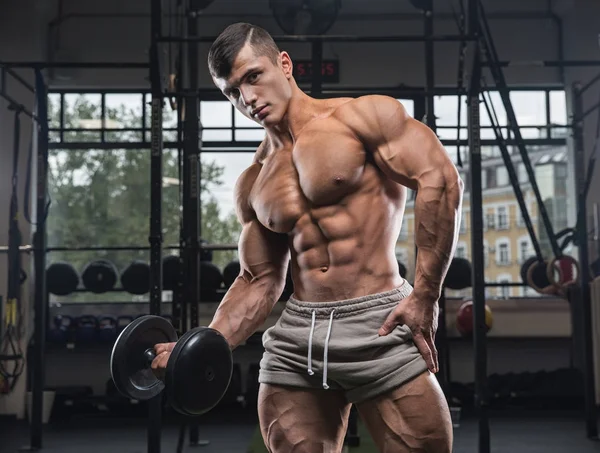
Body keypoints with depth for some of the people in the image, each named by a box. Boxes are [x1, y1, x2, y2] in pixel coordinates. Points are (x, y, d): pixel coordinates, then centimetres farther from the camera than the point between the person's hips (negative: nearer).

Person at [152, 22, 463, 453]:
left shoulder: (364, 116, -1)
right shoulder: (253, 184, 14)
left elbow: (440, 178, -11)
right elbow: (258, 281, 16)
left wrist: (425, 295, -15)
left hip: (378, 325, -5)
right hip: (296, 337, 5)